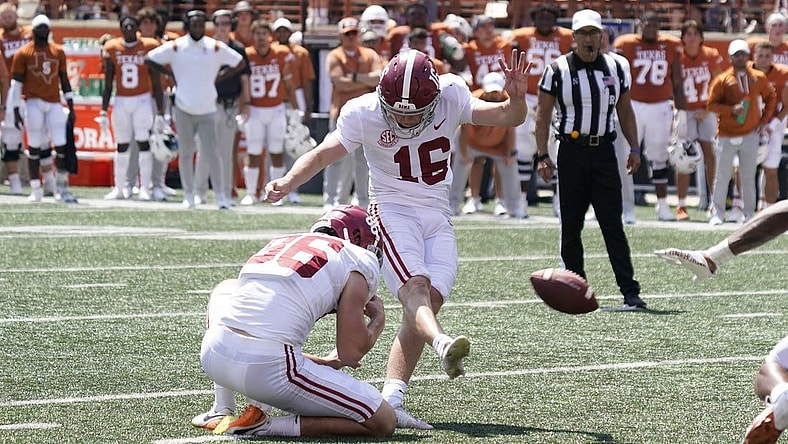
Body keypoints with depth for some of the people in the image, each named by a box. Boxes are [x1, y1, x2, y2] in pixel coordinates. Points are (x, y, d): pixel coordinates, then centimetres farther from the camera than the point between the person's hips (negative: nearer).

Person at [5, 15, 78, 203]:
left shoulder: (58, 52, 11)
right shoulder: (23, 53, 0)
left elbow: (64, 80, 16)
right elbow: (16, 83, 0)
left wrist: (71, 107, 12)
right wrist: (15, 111, -5)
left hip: (54, 104, 3)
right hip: (33, 102, -3)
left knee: (62, 145, -6)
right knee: (35, 146, -1)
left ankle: (62, 188, 4)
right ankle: (36, 189, 7)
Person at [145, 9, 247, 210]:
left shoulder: (216, 48, 1)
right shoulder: (175, 47, -1)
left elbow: (240, 63, 10)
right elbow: (150, 59, 7)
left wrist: (219, 77, 2)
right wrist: (171, 74, 2)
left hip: (207, 110, -1)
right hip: (183, 109, 1)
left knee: (212, 154, -5)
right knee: (185, 153, 5)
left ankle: (221, 196, -2)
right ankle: (188, 196, 11)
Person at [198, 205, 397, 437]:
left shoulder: (280, 244, 28)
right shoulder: (359, 260, 9)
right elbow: (350, 353, 5)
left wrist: (324, 362, 43)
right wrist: (378, 320, 26)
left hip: (212, 356, 6)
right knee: (383, 422, 7)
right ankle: (265, 427, -5)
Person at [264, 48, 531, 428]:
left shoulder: (451, 96, -4)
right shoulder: (363, 114, -9)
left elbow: (508, 118, -2)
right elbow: (320, 155, -1)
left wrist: (517, 98, -24)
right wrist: (288, 182, -17)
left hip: (438, 218, 3)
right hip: (392, 210, -3)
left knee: (429, 301, -13)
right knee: (415, 287, -28)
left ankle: (390, 400, -16)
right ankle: (443, 344, -58)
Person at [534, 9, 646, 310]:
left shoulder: (615, 68, 9)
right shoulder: (557, 70, -1)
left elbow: (625, 111, 16)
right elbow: (543, 115, 0)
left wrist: (634, 149, 9)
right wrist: (542, 155, -7)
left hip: (604, 152, 1)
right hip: (572, 152, -1)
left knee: (613, 223, -2)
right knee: (571, 225, 3)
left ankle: (630, 292, -4)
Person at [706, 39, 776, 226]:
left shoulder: (759, 78, 5)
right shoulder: (723, 79, -3)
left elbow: (771, 98, 17)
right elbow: (712, 104, -5)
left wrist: (764, 120, 8)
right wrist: (731, 110, -18)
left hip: (750, 135, 2)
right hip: (727, 136, -2)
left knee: (749, 177, 7)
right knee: (722, 176, -1)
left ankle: (749, 214, 15)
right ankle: (717, 214, 4)